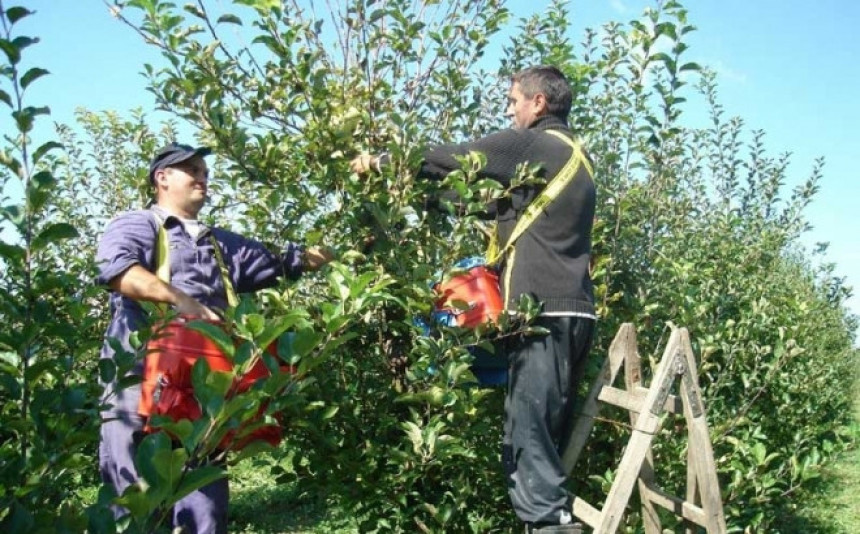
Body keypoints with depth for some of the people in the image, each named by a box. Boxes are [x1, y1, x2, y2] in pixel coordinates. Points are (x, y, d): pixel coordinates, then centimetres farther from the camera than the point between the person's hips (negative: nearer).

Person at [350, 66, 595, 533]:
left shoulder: (529, 145, -6)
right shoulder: (574, 155, 20)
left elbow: (449, 159, -3)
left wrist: (379, 162, 7)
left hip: (544, 310, -9)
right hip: (574, 309, 9)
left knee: (528, 430, -9)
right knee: (551, 429, 13)